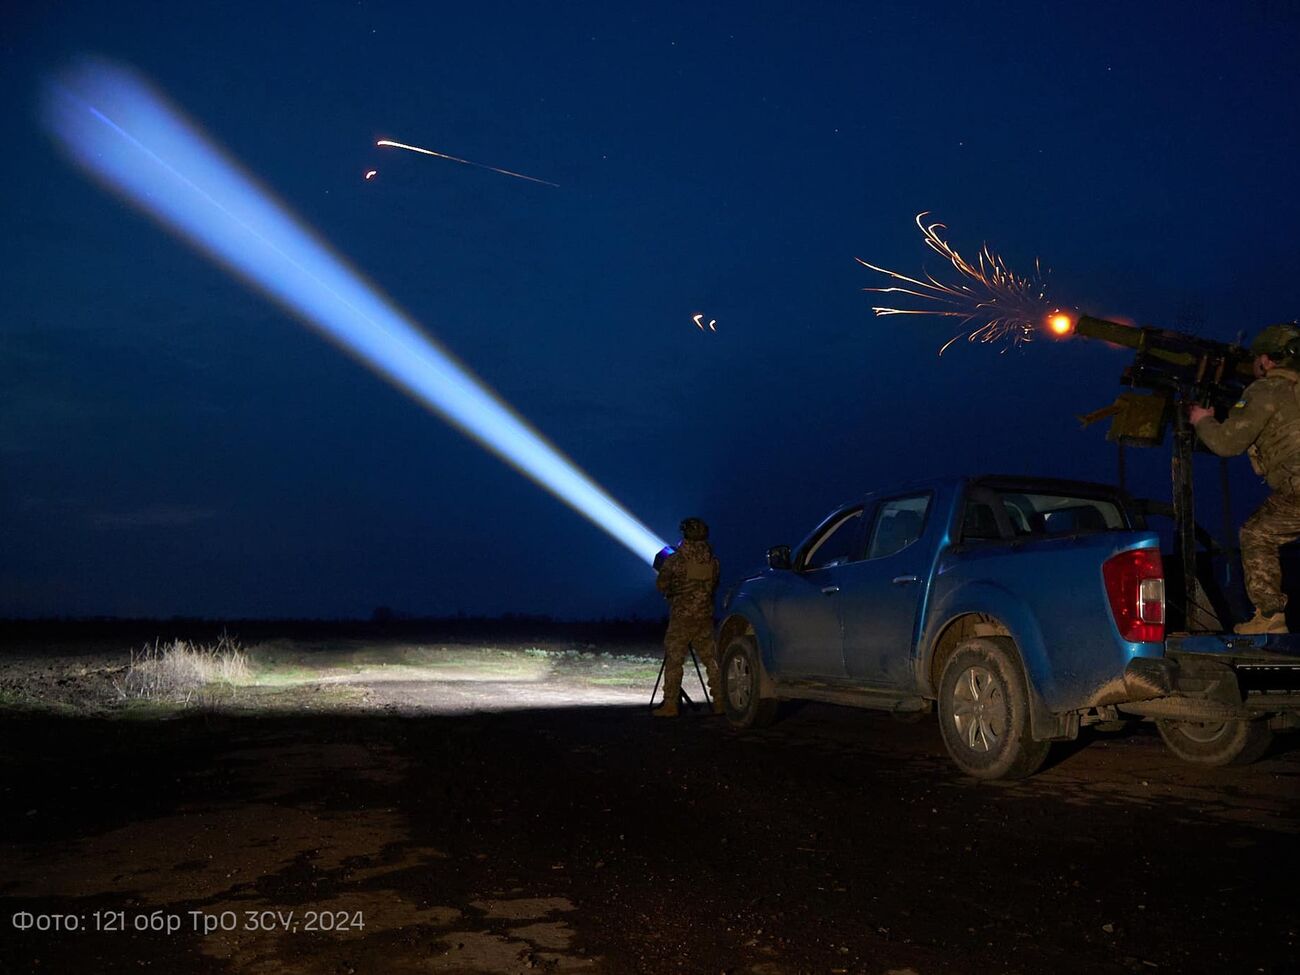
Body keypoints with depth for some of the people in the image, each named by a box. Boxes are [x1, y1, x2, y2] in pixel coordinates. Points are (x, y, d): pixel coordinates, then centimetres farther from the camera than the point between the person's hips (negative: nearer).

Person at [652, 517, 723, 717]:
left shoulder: (675, 560, -11)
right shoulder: (712, 560, 3)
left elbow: (661, 585, -1)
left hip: (681, 617, -4)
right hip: (705, 617, 4)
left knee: (673, 660, 2)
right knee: (711, 659, 10)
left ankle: (670, 704, 1)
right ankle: (719, 701, 11)